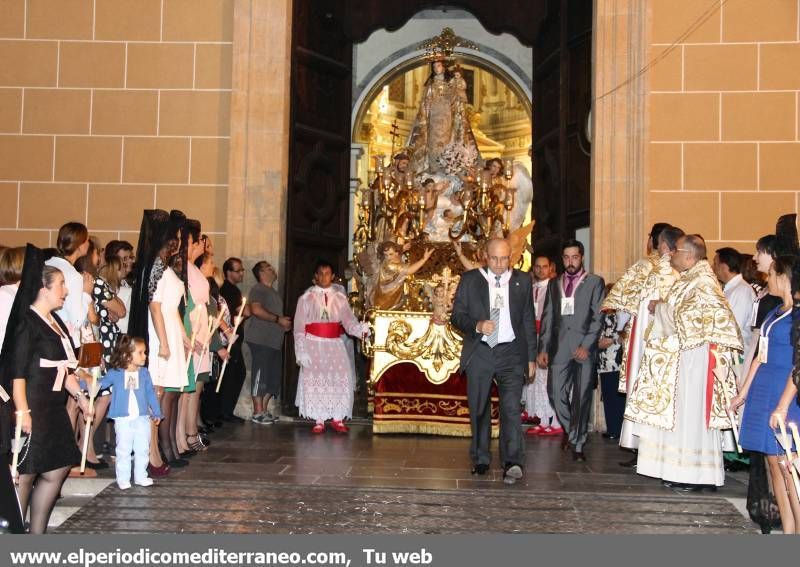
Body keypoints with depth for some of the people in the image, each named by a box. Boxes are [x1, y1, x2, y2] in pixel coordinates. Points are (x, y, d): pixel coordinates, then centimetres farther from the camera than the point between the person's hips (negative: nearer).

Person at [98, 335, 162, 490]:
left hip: (142, 418, 3)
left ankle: (140, 476, 22)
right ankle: (123, 479, 14)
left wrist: (156, 413, 10)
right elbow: (100, 384, 4)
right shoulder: (115, 373, -6)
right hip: (123, 419, -2)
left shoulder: (144, 372, 1)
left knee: (142, 449, 10)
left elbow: (151, 393, 8)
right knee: (124, 450, 4)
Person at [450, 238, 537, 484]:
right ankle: (480, 460, 23)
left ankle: (513, 463, -21)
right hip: (479, 353, 1)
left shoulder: (523, 281, 8)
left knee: (511, 406, -16)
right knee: (479, 409, 9)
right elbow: (457, 316, 4)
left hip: (511, 353, -1)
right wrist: (477, 325, -16)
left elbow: (528, 321, 11)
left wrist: (531, 357, 9)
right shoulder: (469, 280, 5)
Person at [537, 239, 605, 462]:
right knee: (556, 393, -1)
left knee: (582, 397, 0)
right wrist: (543, 348, 5)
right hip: (559, 347, 3)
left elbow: (598, 317, -2)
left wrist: (587, 345, -12)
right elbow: (547, 317, 13)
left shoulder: (595, 282, 5)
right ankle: (569, 429, 26)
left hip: (584, 347, -3)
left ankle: (577, 443, 14)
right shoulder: (554, 284, 15)